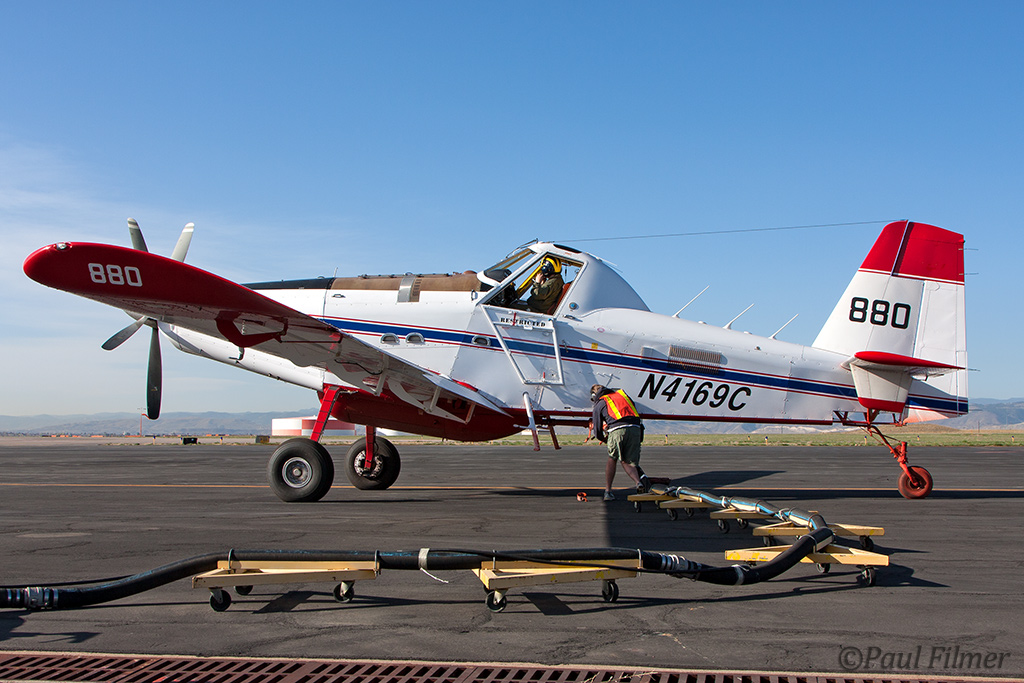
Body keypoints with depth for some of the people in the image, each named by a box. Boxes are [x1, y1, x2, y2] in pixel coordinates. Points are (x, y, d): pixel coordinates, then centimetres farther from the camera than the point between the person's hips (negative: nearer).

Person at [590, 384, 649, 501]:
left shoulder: (599, 404, 21)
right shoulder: (621, 393, 33)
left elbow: (597, 432, 22)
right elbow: (636, 412, 32)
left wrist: (604, 439, 42)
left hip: (617, 430, -3)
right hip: (636, 428, 3)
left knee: (612, 459, 17)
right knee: (627, 461, 12)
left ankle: (607, 491, 14)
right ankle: (639, 480, -17)